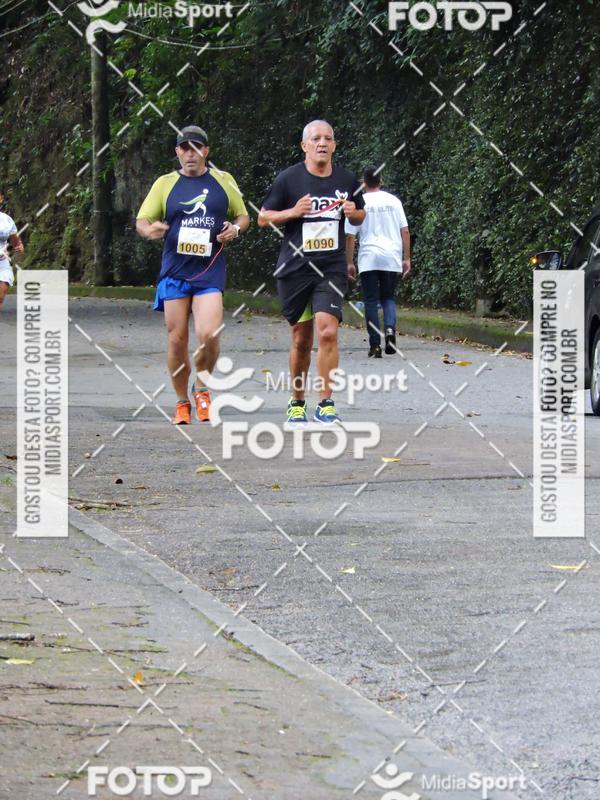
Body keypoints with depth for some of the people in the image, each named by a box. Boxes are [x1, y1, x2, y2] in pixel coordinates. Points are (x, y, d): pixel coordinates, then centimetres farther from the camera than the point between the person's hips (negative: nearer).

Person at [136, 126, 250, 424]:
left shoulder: (223, 181, 10)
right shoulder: (165, 184, 9)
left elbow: (243, 216, 19)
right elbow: (142, 221, 9)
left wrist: (235, 229, -4)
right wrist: (150, 230, -14)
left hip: (210, 271, -1)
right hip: (174, 271, 1)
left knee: (208, 335, -18)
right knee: (177, 341, 0)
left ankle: (202, 388, 9)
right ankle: (182, 402, 17)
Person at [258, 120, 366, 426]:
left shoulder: (347, 180, 6)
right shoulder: (288, 178, -2)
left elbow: (360, 216, 20)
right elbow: (263, 218, 2)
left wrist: (353, 213, -4)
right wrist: (293, 212, -15)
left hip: (332, 269, 1)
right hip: (295, 270, -1)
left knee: (328, 332, -16)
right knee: (301, 340, 6)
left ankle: (325, 404, -9)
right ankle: (296, 404, 24)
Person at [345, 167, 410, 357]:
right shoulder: (393, 201, 6)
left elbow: (350, 236, -1)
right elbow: (405, 232, 5)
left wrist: (350, 263, 5)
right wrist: (406, 258, 10)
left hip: (368, 259, -2)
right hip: (392, 259, 2)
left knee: (371, 301, 3)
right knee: (388, 297, 15)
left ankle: (375, 345, -3)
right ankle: (390, 328, -13)